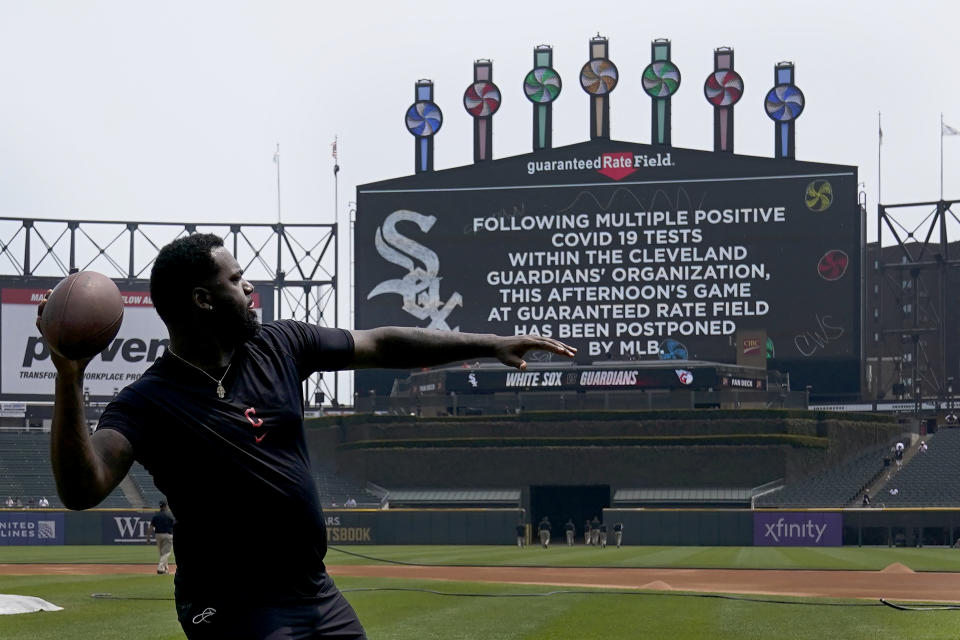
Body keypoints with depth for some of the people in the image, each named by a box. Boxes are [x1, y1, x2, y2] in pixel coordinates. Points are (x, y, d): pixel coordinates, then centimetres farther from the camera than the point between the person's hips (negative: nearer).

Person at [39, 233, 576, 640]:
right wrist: (69, 382, -42)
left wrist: (489, 345, 12)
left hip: (319, 592, 7)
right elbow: (82, 489, -29)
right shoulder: (149, 401, -15)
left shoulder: (277, 347, 4)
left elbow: (380, 346, 13)